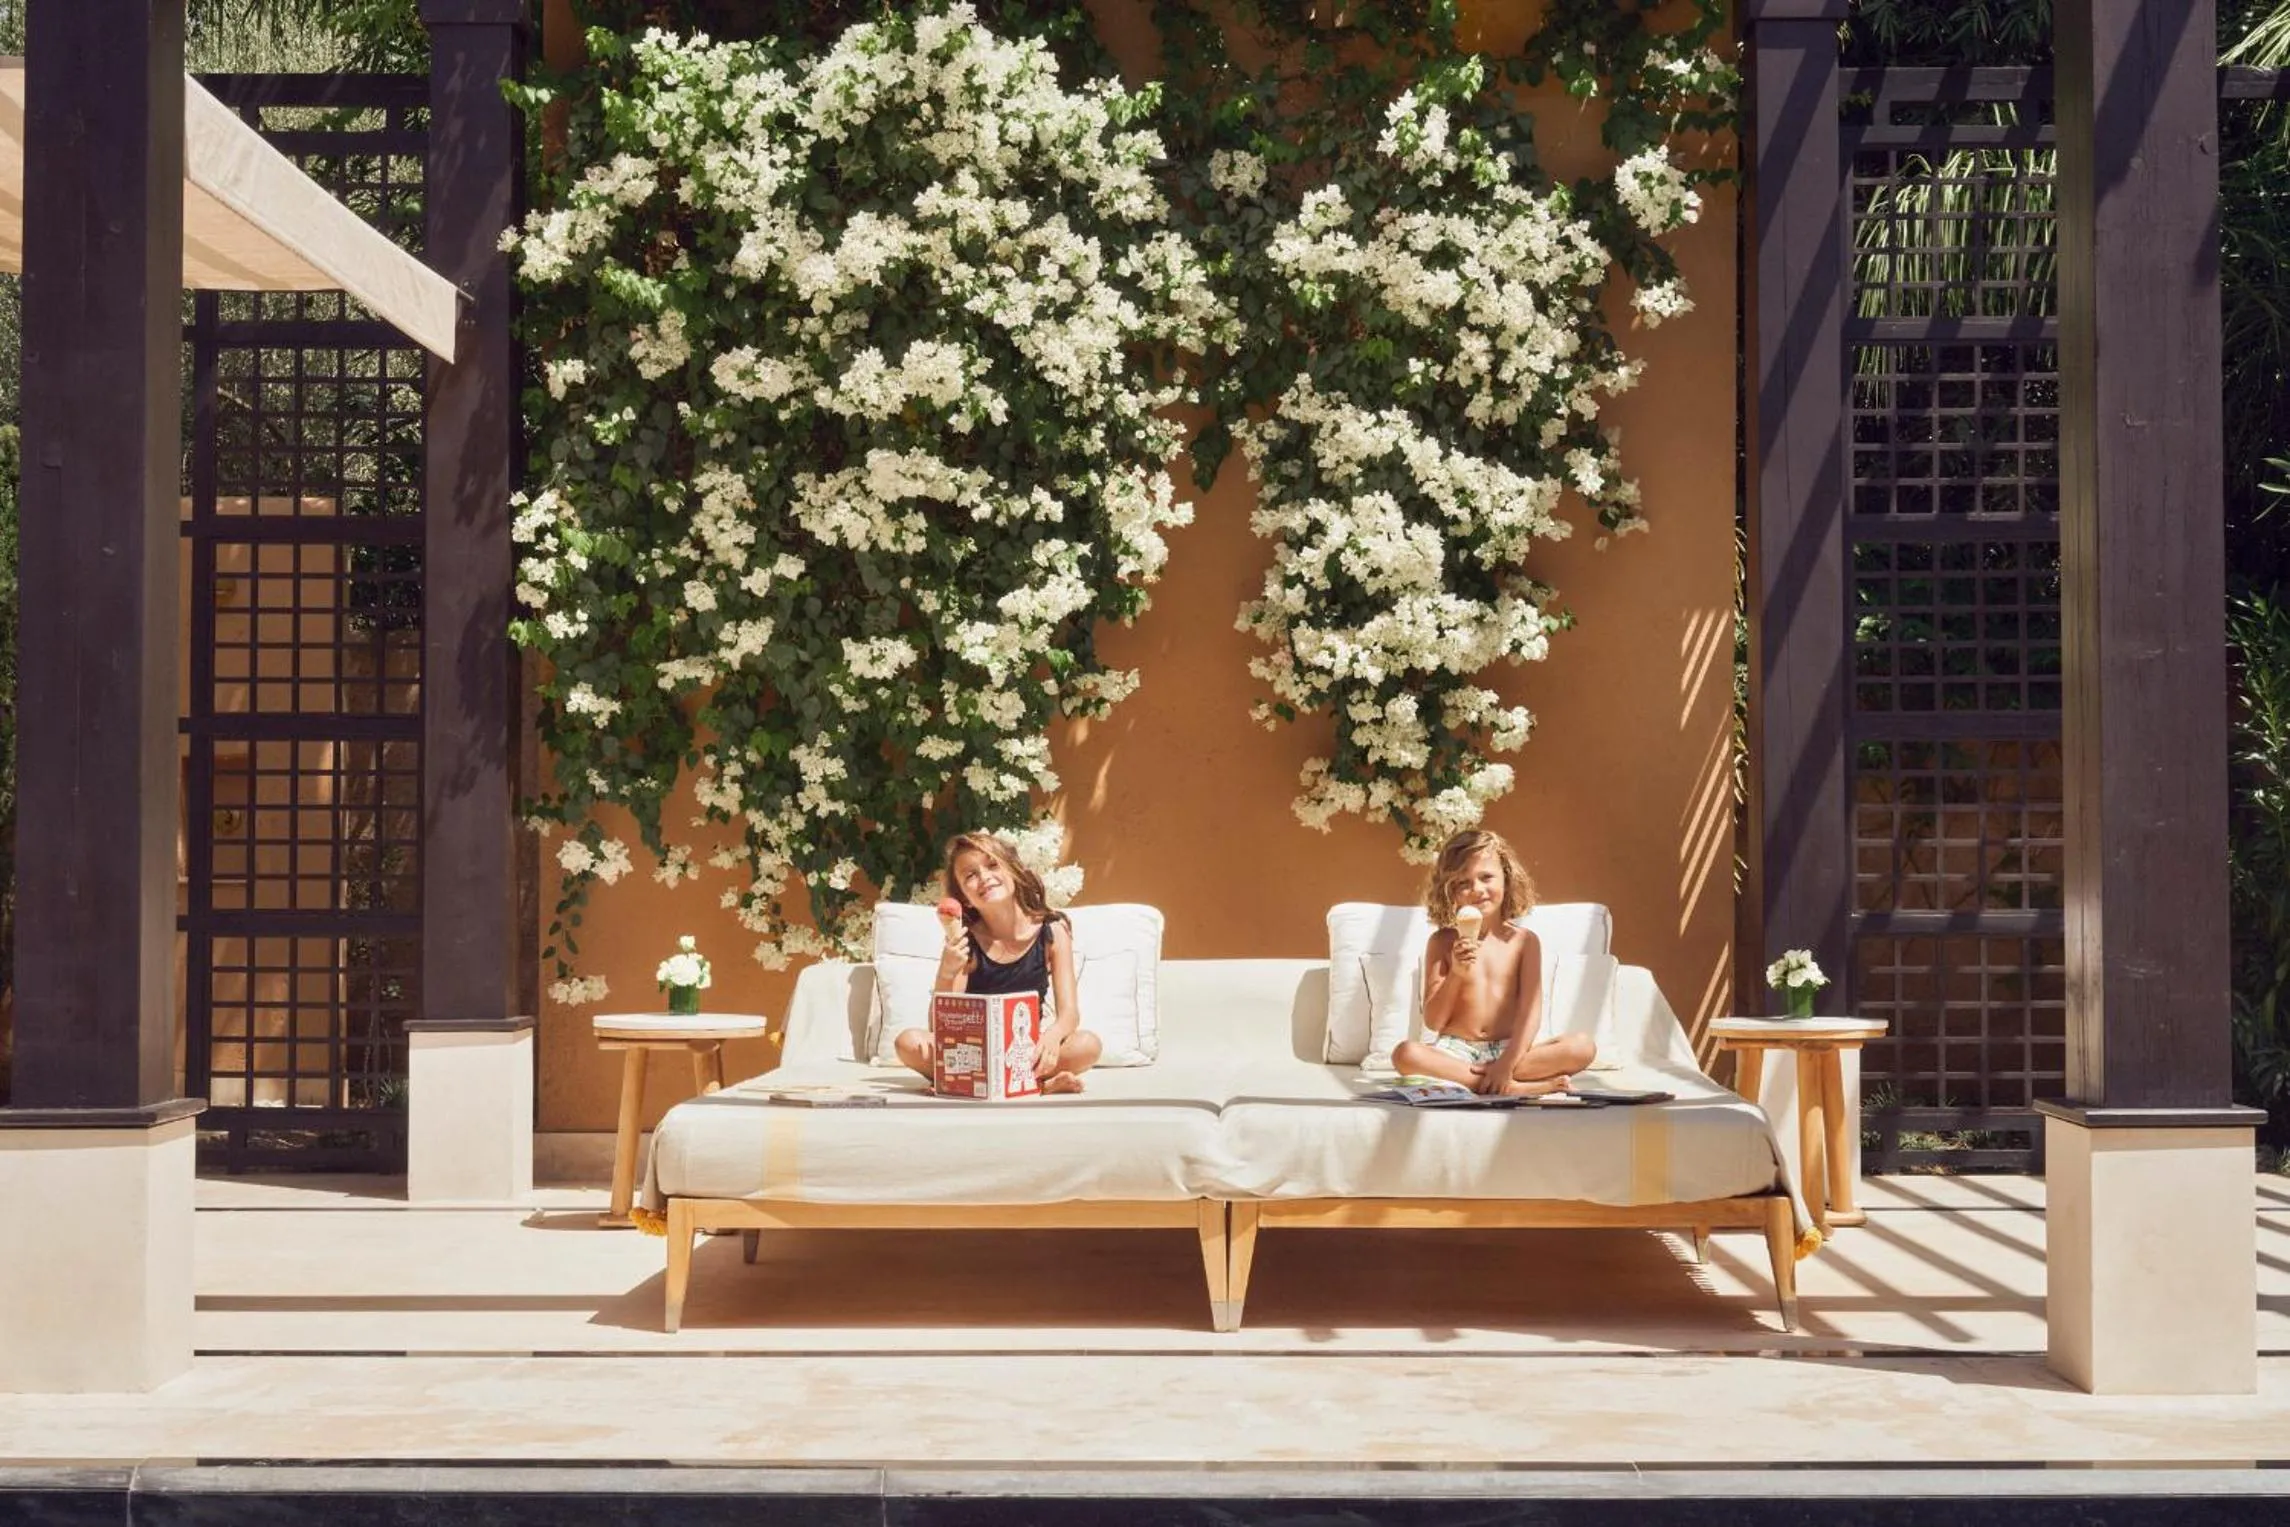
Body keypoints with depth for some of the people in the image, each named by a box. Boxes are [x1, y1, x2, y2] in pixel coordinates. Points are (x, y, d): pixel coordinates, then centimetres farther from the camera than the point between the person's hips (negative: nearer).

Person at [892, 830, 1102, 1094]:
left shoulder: (1051, 931, -7)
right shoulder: (966, 942, -7)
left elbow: (1069, 1012, -12)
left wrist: (1052, 1036, -36)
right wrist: (947, 973, -29)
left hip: (1027, 1049, -1)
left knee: (1089, 1045, -28)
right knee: (909, 1042, -27)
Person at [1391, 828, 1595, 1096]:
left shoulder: (1524, 941, 7)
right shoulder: (1442, 943, 6)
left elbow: (1530, 1013, -2)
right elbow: (1432, 1022, 3)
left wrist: (1506, 1064, -18)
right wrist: (1456, 975, -13)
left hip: (1508, 1049, 1)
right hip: (1455, 1051, -1)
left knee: (1583, 1046, -23)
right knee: (1405, 1054, -34)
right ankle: (1519, 1087, -31)